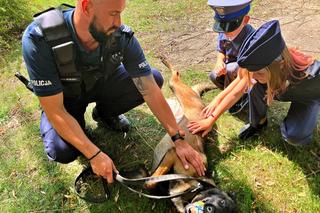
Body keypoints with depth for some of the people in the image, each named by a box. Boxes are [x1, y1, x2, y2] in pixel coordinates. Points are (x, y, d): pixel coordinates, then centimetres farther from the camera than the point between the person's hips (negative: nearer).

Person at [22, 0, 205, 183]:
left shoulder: (122, 36, -28)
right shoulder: (39, 39, -35)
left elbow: (151, 91, -23)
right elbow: (54, 110, -30)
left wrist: (179, 139, -23)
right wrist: (95, 155, -33)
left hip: (102, 84, 3)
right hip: (65, 98, -2)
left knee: (154, 79, -16)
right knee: (62, 152, -28)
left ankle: (105, 113, 9)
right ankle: (78, 124, 10)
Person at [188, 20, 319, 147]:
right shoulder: (261, 64, -32)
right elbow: (236, 93, -24)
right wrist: (211, 120, -22)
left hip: (308, 97, -3)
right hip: (282, 91, 3)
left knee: (293, 136, -25)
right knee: (255, 88, -28)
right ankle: (258, 122, -1)